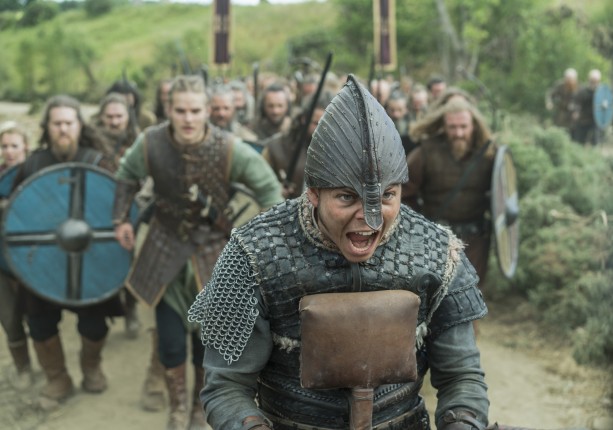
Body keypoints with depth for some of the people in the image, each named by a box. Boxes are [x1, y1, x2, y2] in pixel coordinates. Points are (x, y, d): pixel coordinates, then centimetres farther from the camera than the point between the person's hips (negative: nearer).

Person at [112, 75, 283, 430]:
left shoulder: (230, 148, -21)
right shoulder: (150, 143, -16)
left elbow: (268, 186, -9)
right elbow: (127, 175, 7)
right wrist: (121, 219, 6)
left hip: (212, 250, -1)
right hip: (166, 249, 1)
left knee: (208, 335, 10)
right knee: (170, 340, 3)